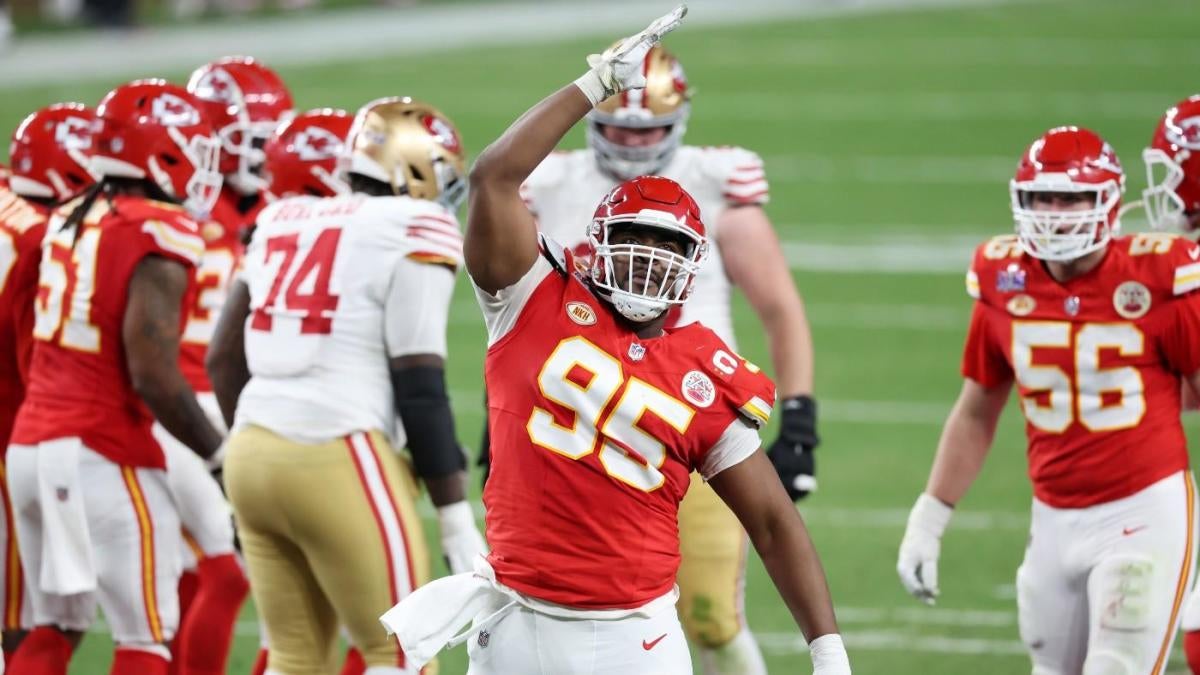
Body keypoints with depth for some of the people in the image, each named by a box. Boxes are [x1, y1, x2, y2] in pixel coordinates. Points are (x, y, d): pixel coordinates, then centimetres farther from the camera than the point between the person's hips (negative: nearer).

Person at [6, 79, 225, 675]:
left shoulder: (67, 221, 11)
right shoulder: (157, 235, -13)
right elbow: (153, 376, -17)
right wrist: (223, 458, -8)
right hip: (102, 454, -8)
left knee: (54, 627, 16)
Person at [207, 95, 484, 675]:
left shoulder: (284, 222, 18)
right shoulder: (413, 233, -2)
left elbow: (224, 359, 22)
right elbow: (419, 387, -7)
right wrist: (457, 518, -4)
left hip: (254, 452, 7)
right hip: (338, 459, -7)